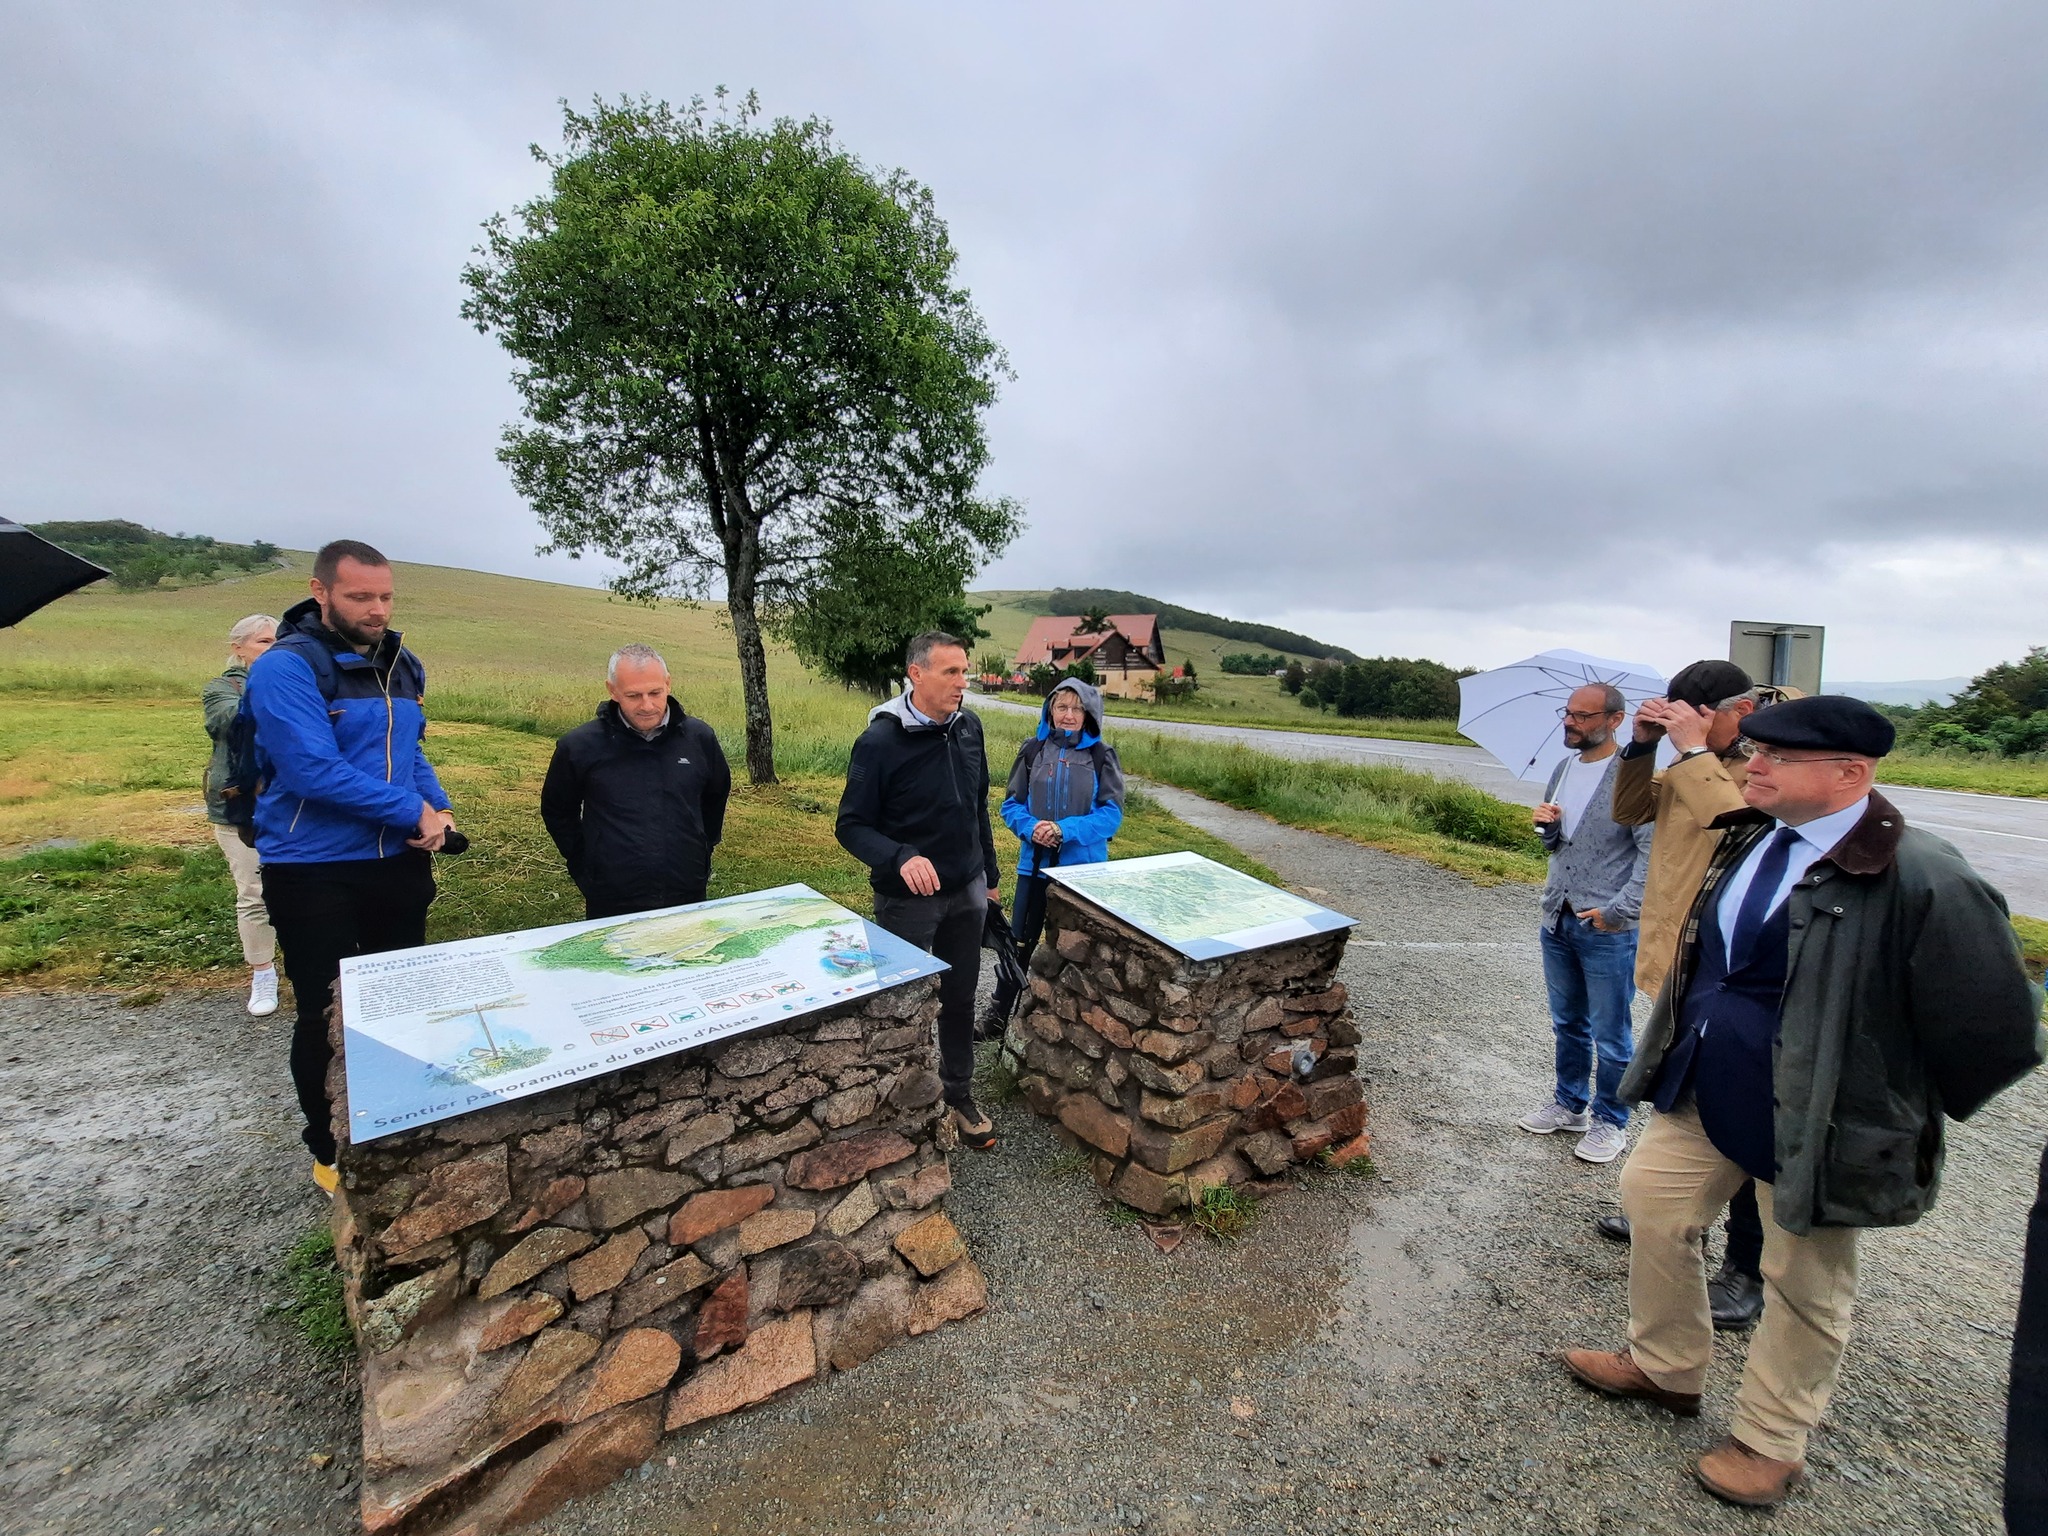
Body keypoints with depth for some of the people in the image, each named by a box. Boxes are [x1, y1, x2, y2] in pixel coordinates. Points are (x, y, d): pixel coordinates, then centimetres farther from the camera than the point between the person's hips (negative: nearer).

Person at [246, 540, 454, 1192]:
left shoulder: (399, 664, 7)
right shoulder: (286, 667, -15)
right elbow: (314, 770, -24)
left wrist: (439, 809, -4)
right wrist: (413, 813, -18)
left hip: (400, 863, 6)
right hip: (316, 873, -6)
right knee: (326, 1015, 8)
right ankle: (330, 1151, 28)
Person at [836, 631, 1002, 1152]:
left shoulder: (969, 727, -1)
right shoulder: (880, 741, -18)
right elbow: (851, 826, -16)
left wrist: (990, 873, 16)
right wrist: (901, 858, -33)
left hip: (966, 893, 5)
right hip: (907, 899, -5)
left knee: (960, 1000, 17)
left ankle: (960, 1097, 36)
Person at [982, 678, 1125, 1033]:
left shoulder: (1102, 755, -6)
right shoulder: (1033, 749, -2)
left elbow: (1112, 814, -11)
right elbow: (1011, 804, 1)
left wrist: (1065, 829, -23)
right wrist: (1031, 828, -20)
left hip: (1084, 867, -1)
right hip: (1035, 863, 1)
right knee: (1020, 941, 13)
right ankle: (999, 1011, 30)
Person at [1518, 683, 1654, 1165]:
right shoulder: (1562, 770, 9)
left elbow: (1652, 850, -17)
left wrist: (1619, 909, -19)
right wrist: (1547, 826, -4)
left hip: (1607, 928, -7)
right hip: (1558, 922, 7)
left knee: (1610, 1035, 8)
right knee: (1567, 1024, 20)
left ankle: (1610, 1121, 25)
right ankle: (1569, 1105, 36)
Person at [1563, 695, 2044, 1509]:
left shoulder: (1922, 878, -23)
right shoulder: (1749, 836, -1)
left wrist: (1910, 1109, -4)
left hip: (1812, 1122, -7)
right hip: (1702, 1090, 7)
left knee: (1804, 1287, 14)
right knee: (1653, 1204, 17)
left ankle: (1769, 1442, 36)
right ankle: (1664, 1365, 41)